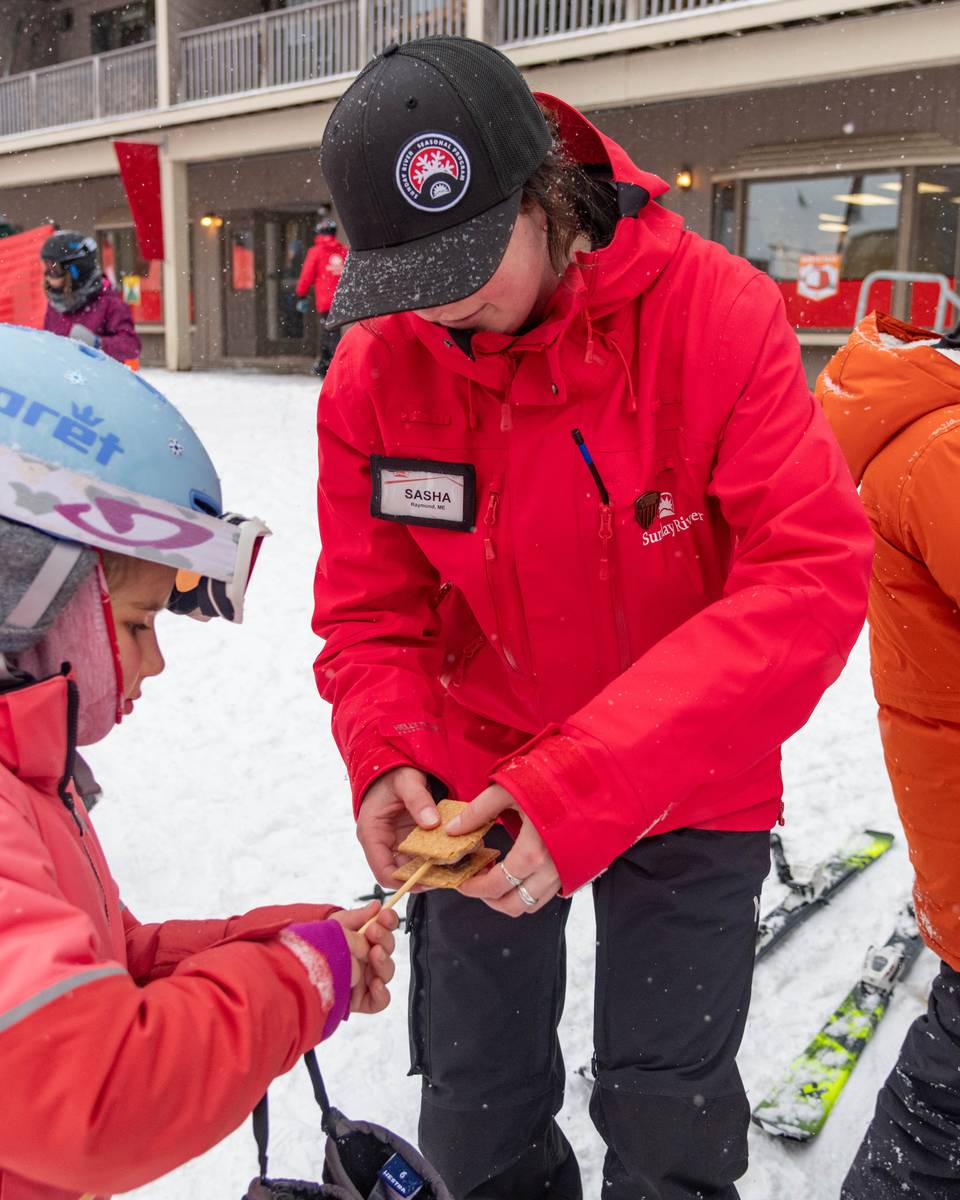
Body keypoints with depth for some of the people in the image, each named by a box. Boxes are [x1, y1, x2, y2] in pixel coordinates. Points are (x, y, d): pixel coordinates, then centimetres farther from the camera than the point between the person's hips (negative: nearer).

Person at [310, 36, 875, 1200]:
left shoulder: (718, 314, -21)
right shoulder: (374, 370, -12)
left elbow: (812, 574, -27)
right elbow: (371, 610, -4)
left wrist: (595, 792, -35)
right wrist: (389, 756, -24)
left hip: (687, 787, -2)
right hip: (480, 778, 3)